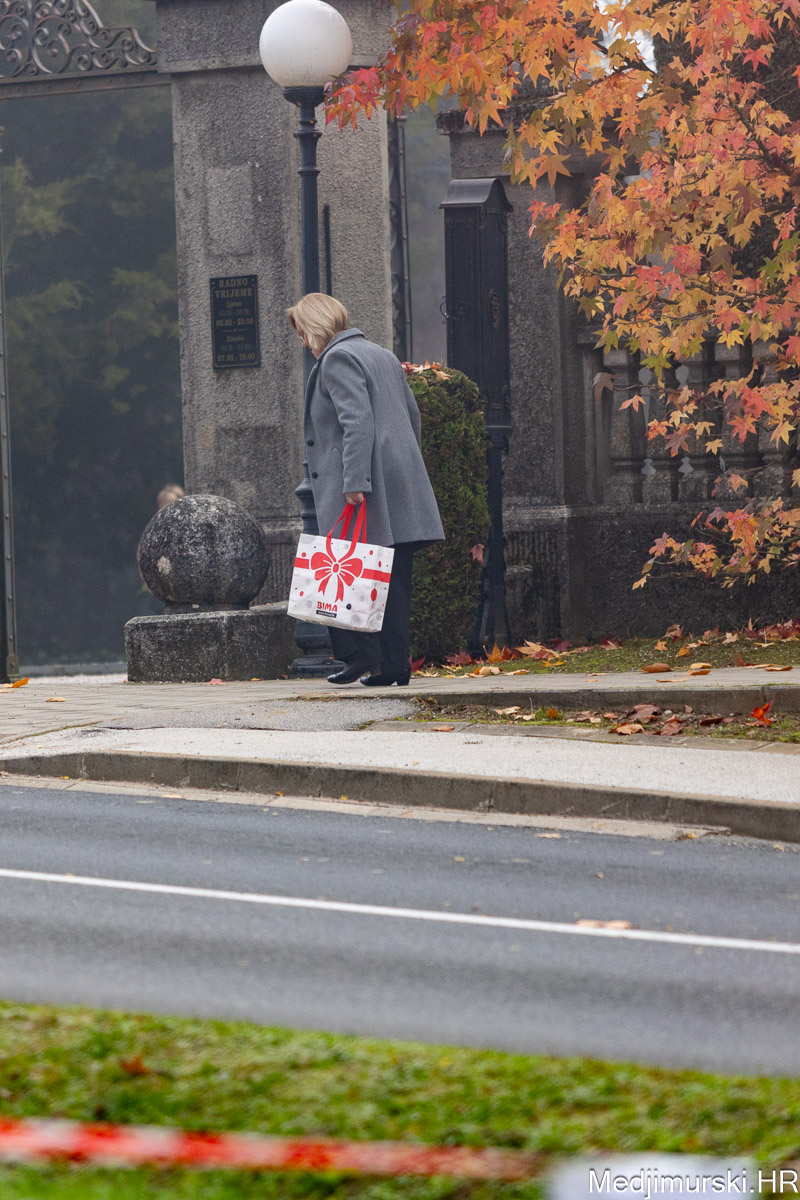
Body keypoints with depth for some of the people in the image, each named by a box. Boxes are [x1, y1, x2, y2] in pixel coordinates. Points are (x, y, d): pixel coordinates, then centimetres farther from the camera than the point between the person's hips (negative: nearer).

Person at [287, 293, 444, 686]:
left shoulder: (336, 359, -7)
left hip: (363, 488, -9)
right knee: (393, 579, 6)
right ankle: (395, 665, 4)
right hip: (401, 485, 9)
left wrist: (354, 484, -23)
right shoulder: (383, 356, 21)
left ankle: (361, 655, -7)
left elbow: (357, 422, -19)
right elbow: (413, 416, 23)